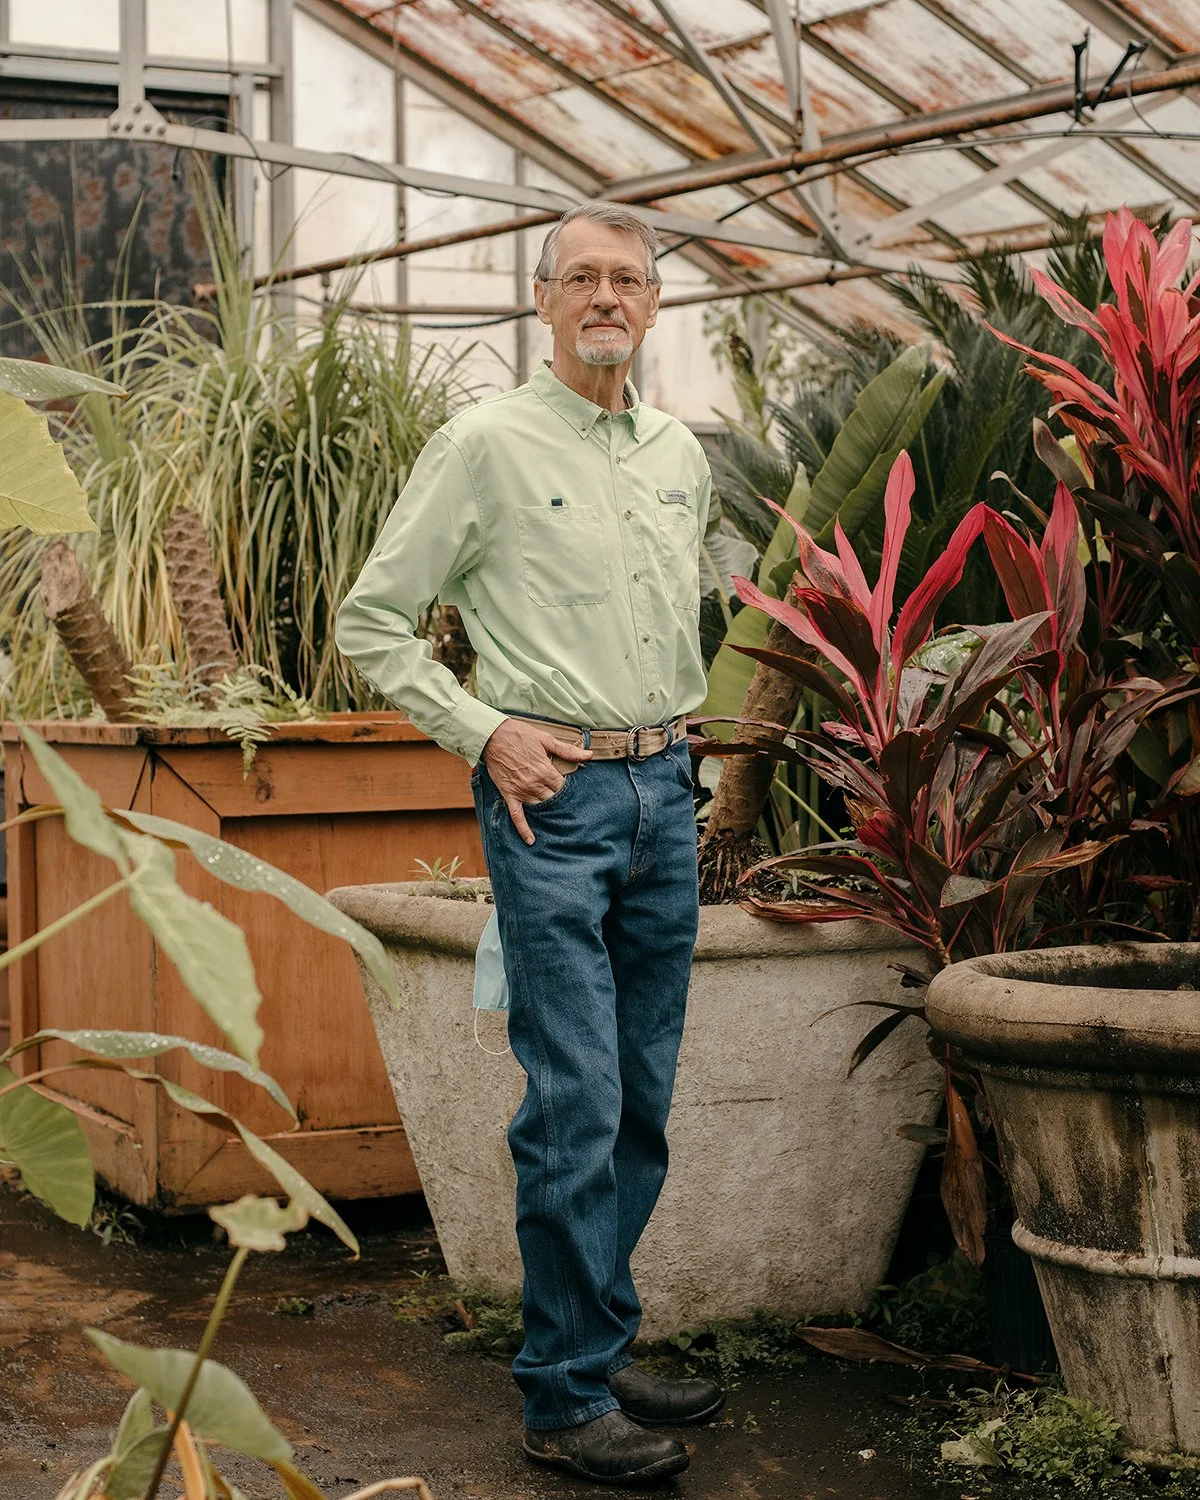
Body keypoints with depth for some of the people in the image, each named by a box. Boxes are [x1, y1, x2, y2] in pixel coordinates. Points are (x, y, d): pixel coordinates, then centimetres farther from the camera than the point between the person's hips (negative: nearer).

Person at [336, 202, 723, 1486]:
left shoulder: (680, 454, 14)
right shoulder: (486, 444, -5)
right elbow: (370, 620, -3)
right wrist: (486, 732, -10)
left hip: (663, 790, 6)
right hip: (554, 795, -6)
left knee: (642, 1099, 11)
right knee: (574, 1104, -8)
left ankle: (604, 1344, 24)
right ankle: (566, 1399, 1)